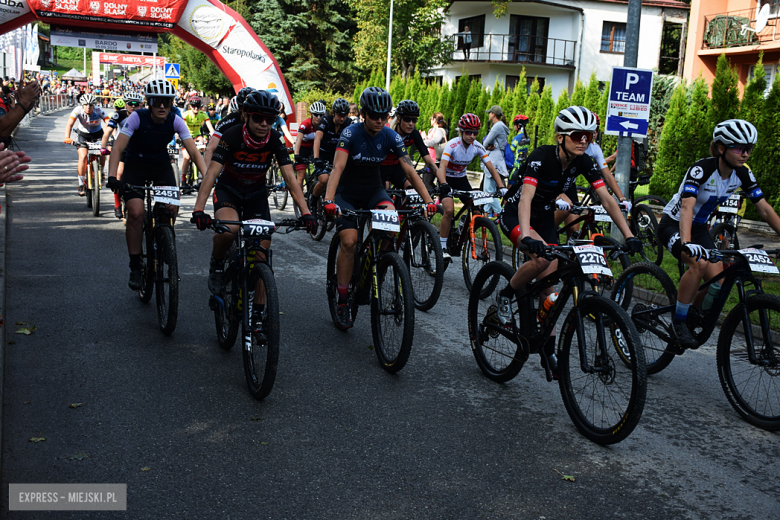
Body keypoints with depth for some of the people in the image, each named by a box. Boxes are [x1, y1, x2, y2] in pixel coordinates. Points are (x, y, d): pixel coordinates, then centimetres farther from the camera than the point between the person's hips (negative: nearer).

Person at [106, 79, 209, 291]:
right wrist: (112, 176, -42)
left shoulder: (176, 121, -16)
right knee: (136, 213, -18)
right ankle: (135, 267, -4)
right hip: (135, 166, -2)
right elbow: (118, 147, -28)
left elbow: (193, 151, -20)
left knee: (172, 208, -19)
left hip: (161, 166, 2)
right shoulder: (137, 117, -23)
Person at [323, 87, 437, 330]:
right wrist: (329, 200, -47)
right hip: (347, 192, -2)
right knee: (349, 242, -18)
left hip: (373, 190, 3)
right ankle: (342, 302, -4)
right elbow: (338, 167, -32)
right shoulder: (351, 133, -21)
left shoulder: (391, 137, -12)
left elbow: (410, 170, -14)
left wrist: (429, 200, -25)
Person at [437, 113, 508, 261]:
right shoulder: (452, 145, -26)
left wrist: (501, 187, -29)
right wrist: (444, 185, -56)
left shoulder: (478, 147, -13)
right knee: (449, 210, -27)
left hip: (461, 179, 5)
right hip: (447, 179, -5)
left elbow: (491, 168, -14)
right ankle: (442, 246, -13)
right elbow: (442, 167, -38)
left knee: (477, 211, -9)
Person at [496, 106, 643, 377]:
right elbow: (526, 197, -41)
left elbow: (607, 199, -13)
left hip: (545, 217, 6)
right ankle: (505, 296, -7)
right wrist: (527, 236, -56)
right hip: (515, 215, -5)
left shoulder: (584, 163, -12)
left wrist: (629, 235, -23)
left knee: (548, 282, 0)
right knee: (541, 258, -34)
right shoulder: (541, 157, -28)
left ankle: (548, 351, 10)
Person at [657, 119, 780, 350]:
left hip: (699, 227, 6)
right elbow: (687, 206, -40)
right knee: (699, 263, -34)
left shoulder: (742, 174, -8)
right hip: (673, 225, -6)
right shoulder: (701, 169, -27)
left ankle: (691, 320, 15)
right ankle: (679, 321, -17)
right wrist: (686, 243, -55)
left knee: (718, 283, -11)